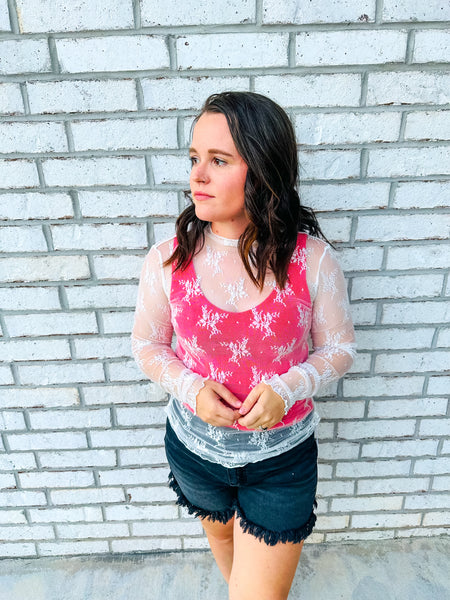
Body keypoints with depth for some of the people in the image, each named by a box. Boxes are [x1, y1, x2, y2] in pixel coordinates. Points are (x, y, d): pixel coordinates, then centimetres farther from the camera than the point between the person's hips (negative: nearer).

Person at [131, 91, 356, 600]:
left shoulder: (312, 258, -18)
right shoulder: (166, 261, -15)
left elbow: (338, 348, -6)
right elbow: (147, 345, -2)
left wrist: (287, 388, -24)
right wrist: (191, 388, -20)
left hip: (282, 455, -1)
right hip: (194, 445, 2)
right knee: (219, 531, 33)